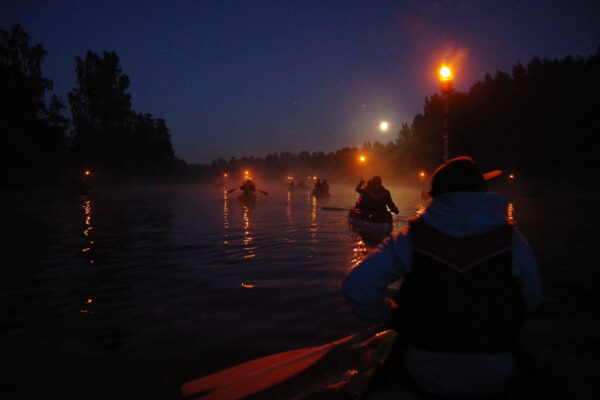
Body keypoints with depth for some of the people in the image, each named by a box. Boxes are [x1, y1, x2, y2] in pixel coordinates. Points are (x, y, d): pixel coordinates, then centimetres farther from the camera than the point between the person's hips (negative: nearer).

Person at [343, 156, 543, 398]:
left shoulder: (411, 239, -13)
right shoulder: (511, 241, -11)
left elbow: (356, 286, -18)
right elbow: (532, 300, 2)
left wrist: (390, 316, -1)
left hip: (424, 376, 0)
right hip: (493, 380, 1)